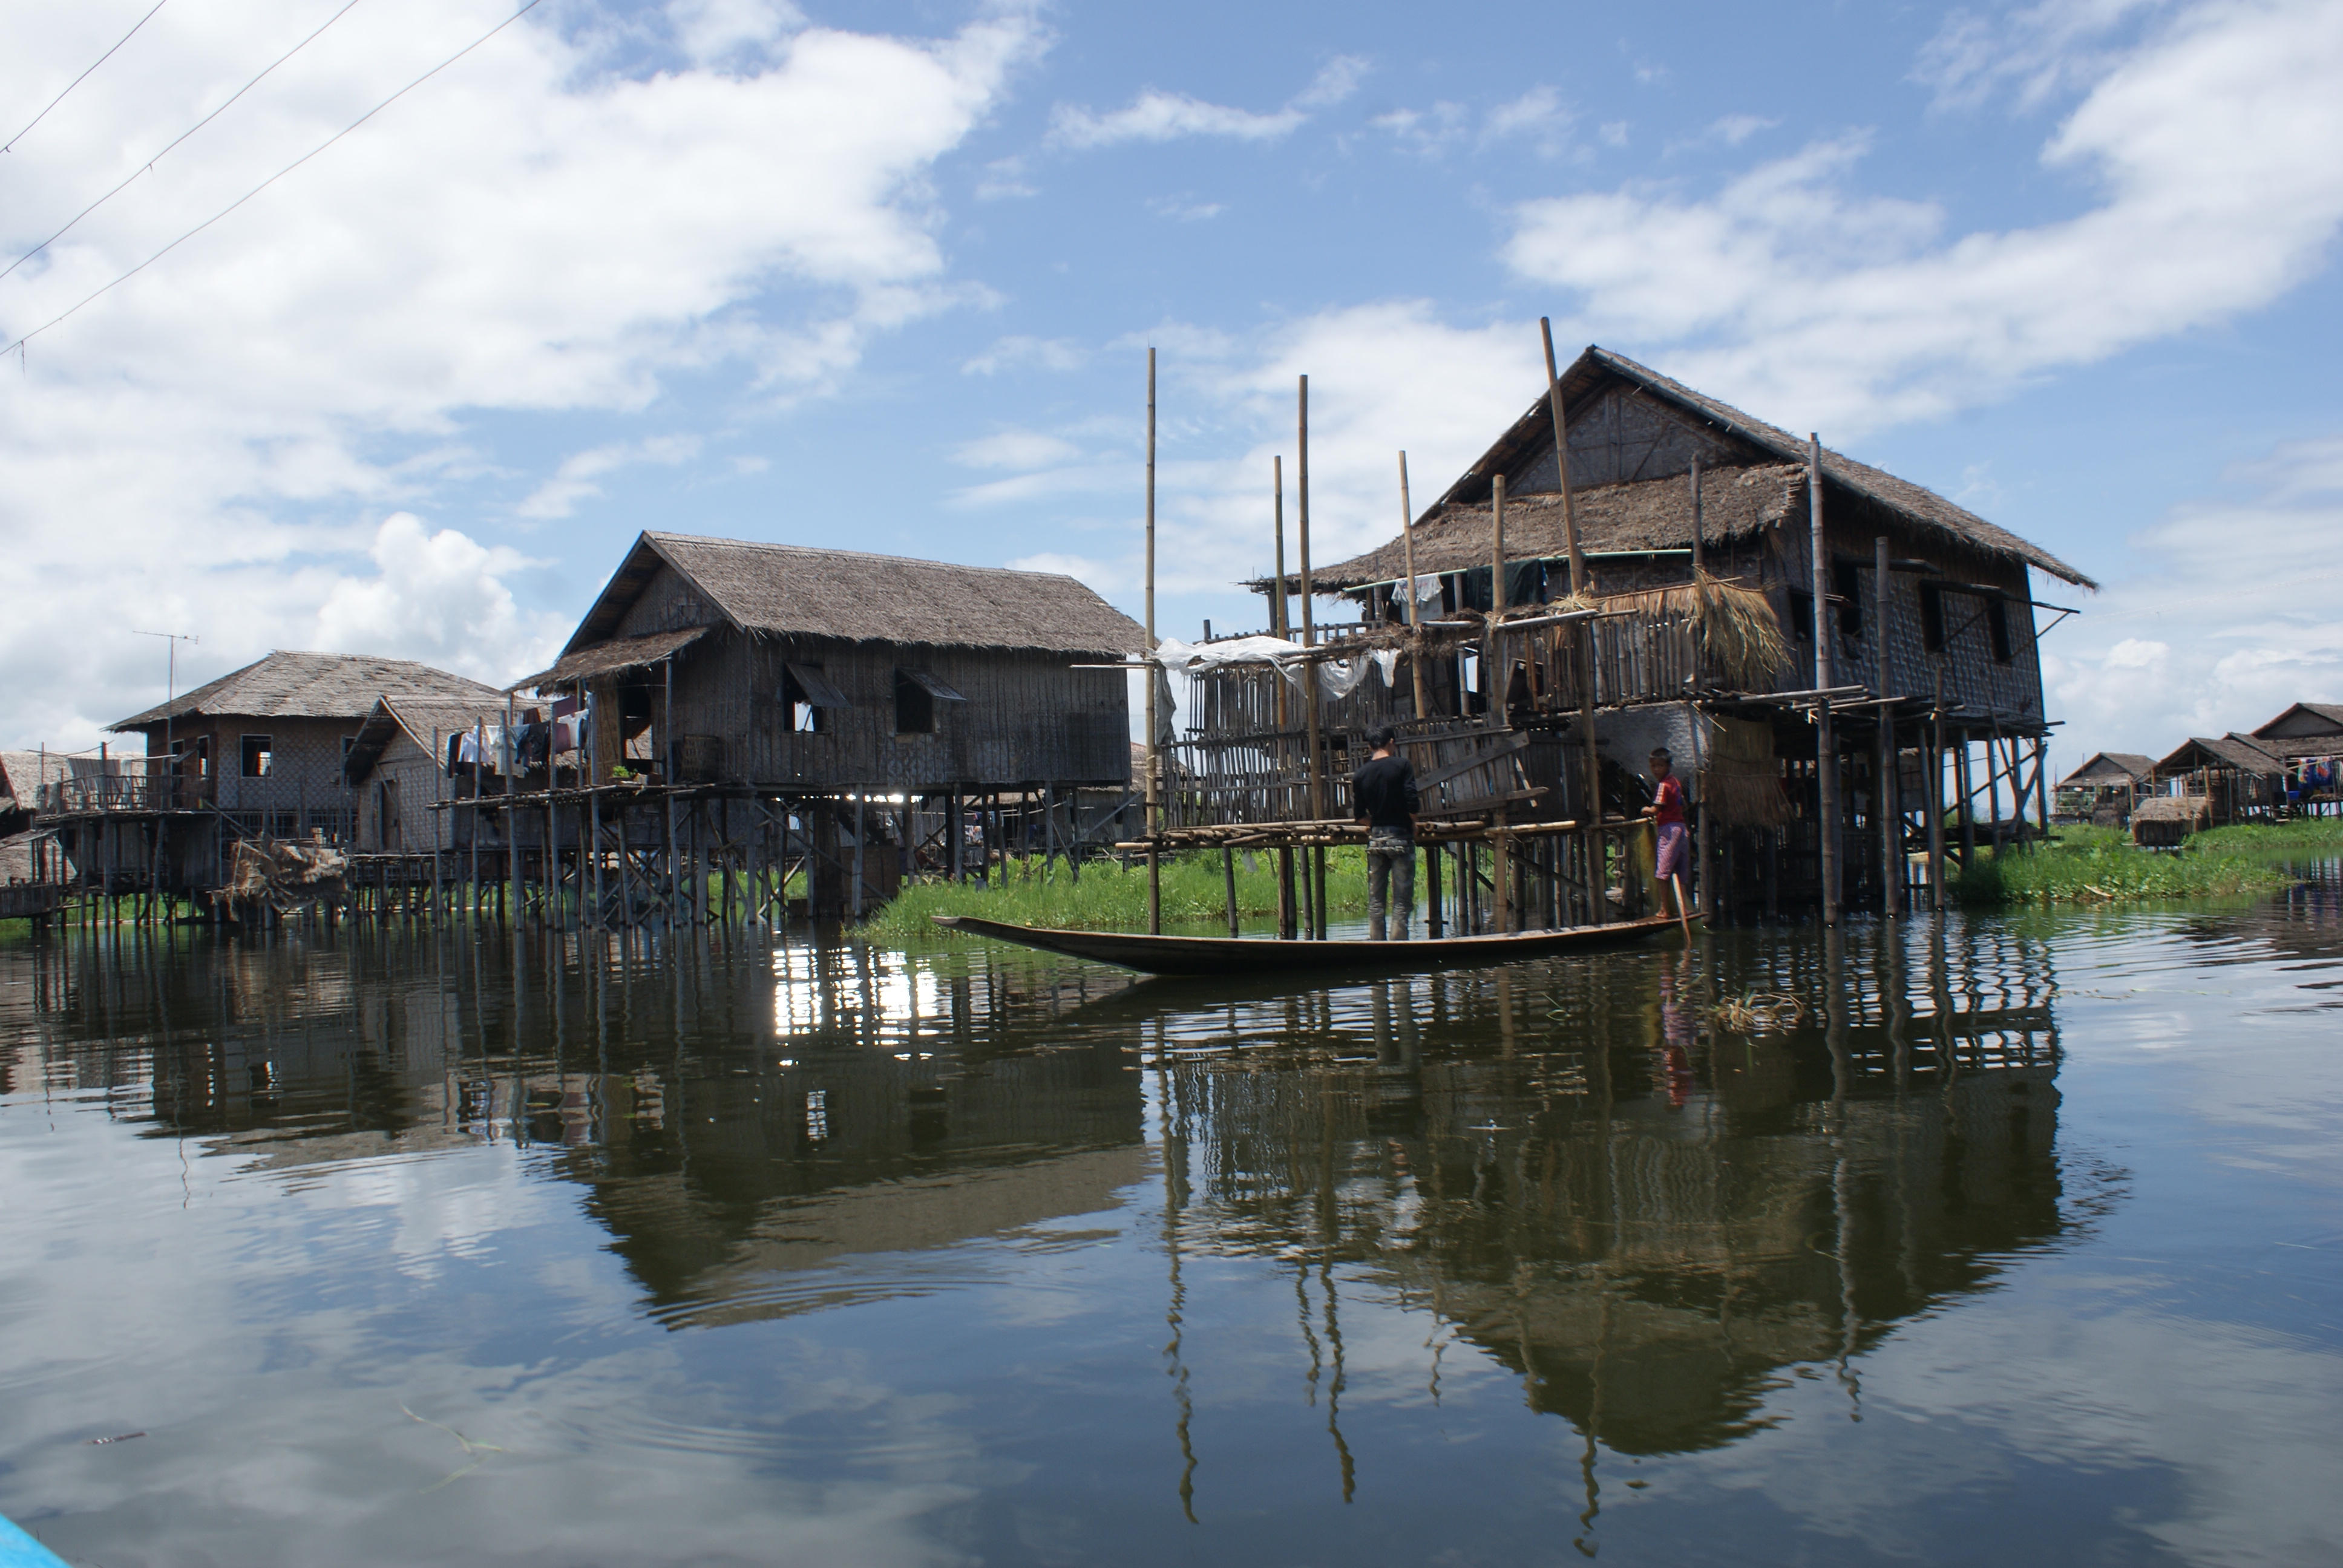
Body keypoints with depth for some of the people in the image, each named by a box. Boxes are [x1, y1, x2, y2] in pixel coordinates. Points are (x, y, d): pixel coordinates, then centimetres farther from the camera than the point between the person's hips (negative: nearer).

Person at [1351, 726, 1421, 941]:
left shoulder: (1360, 775, 5)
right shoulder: (1401, 765, -7)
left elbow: (1359, 814, 8)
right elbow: (1413, 803, -13)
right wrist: (1412, 824, 4)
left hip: (1375, 840, 4)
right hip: (1400, 838, -4)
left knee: (1375, 900, 9)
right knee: (1402, 901, -2)